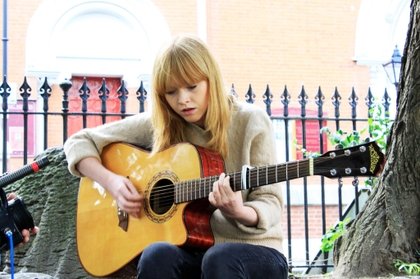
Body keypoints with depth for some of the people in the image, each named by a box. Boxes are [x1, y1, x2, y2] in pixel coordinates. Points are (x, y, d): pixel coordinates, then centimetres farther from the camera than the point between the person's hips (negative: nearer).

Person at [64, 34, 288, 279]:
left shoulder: (251, 122, -4)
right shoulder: (160, 124, 4)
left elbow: (271, 205, -6)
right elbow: (79, 143, 9)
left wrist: (240, 213, -28)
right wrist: (112, 181, -9)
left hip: (254, 250, -2)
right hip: (190, 247, 2)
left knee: (221, 258, -36)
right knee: (158, 255, -32)